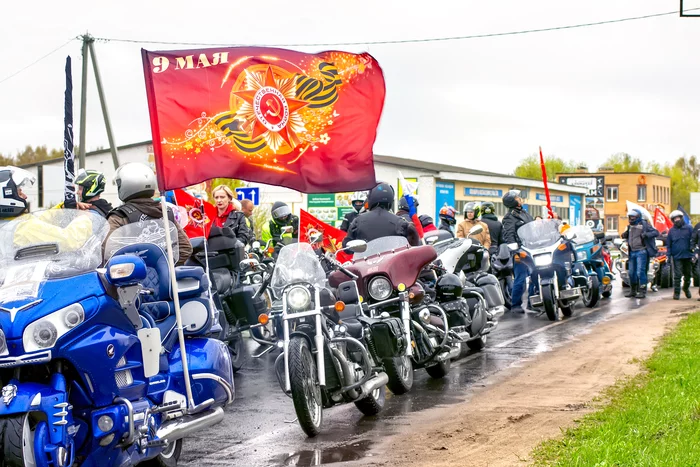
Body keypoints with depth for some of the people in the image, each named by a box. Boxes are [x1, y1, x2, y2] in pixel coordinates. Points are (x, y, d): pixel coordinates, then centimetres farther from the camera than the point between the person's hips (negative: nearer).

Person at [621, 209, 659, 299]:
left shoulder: (644, 224, -4)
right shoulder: (630, 226, 18)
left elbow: (656, 232, -8)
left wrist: (646, 234, -22)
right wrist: (624, 235, 10)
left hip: (641, 251, -7)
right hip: (632, 252, 7)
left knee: (640, 272, -12)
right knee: (632, 272, 10)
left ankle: (642, 291, -8)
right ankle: (633, 291, 20)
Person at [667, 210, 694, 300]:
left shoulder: (689, 228, 3)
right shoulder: (671, 230, 7)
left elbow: (693, 241, 5)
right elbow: (668, 244, 10)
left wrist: (694, 253, -2)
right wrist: (668, 255, 2)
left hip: (687, 256, 1)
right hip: (677, 257, -1)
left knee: (688, 274, 13)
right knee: (677, 275, -7)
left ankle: (686, 288, 36)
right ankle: (676, 292, -2)